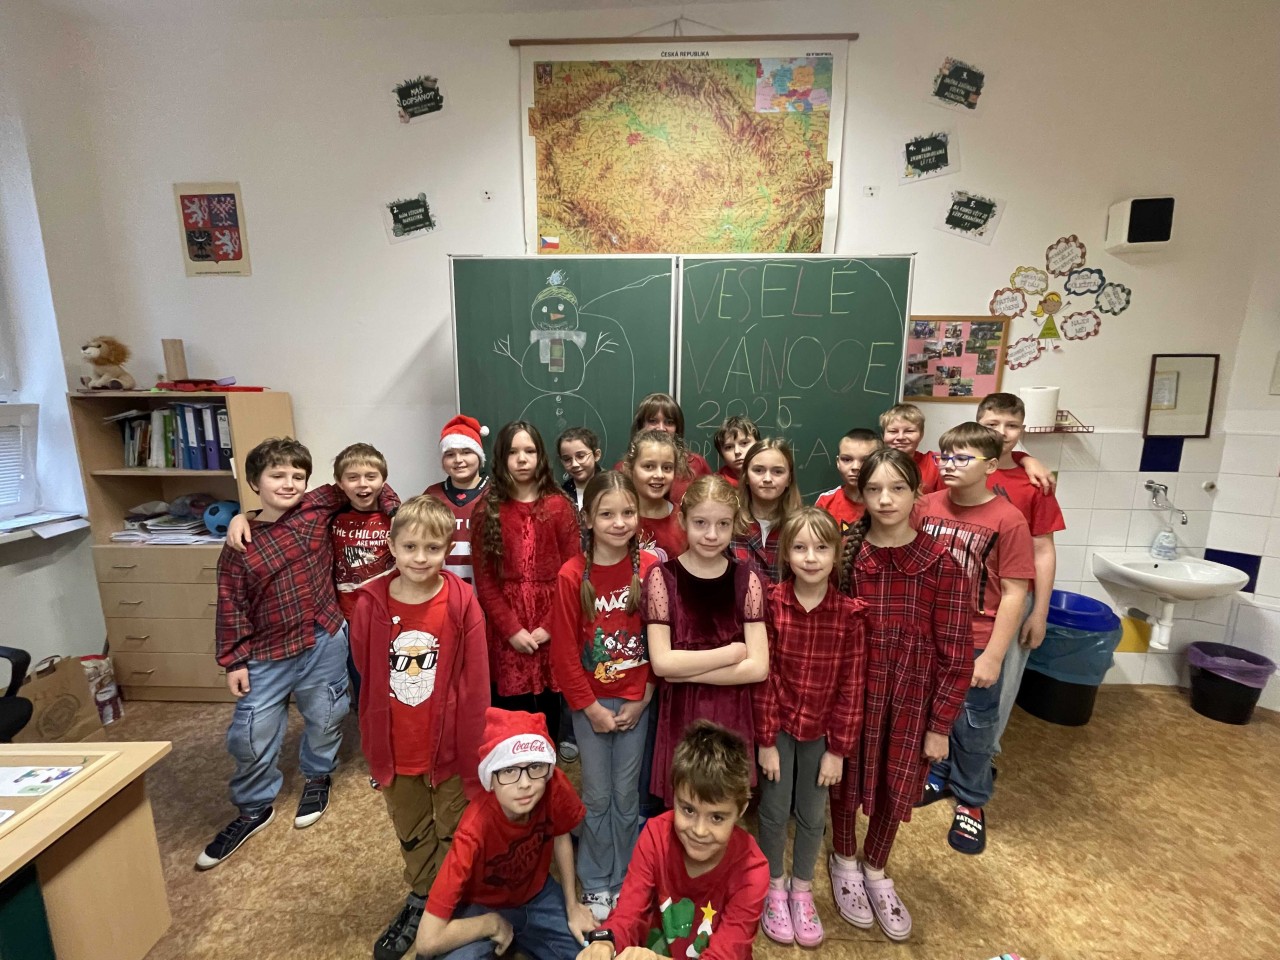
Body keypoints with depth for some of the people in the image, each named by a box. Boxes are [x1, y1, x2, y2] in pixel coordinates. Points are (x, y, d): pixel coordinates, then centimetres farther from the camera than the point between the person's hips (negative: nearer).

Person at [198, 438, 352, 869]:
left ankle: (317, 777, 45)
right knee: (250, 735, 6)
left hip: (323, 642, 1)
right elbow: (232, 606, -3)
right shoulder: (241, 544, -8)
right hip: (268, 653, 0)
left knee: (324, 718, 15)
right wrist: (233, 660, -2)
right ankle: (254, 808, 33)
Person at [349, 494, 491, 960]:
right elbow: (366, 677, 1)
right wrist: (372, 747, 8)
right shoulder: (370, 604, -12)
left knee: (454, 835, 19)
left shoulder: (462, 605, -19)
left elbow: (475, 686, -14)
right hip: (394, 750, 3)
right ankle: (419, 900, 52)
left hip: (449, 747, -3)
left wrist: (473, 748, -11)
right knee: (412, 836, 27)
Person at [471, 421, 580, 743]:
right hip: (506, 628, 0)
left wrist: (550, 626, -9)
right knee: (509, 709, 5)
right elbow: (483, 578, -1)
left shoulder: (559, 505, 1)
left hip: (550, 625, 0)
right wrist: (511, 628, -9)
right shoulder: (487, 508, 2)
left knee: (548, 705, 10)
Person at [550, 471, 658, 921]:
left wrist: (641, 699, -5)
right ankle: (596, 885, 36)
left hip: (635, 701, 1)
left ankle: (623, 880, 38)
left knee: (626, 794, 16)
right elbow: (563, 650, -10)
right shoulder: (572, 575, -15)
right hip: (590, 703, -1)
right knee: (597, 796, 14)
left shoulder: (649, 567, -10)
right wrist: (590, 707, -8)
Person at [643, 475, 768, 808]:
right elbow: (662, 662, -15)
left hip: (731, 717, 2)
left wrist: (686, 670, -15)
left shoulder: (746, 580, -4)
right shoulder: (662, 576, -9)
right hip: (679, 718, -1)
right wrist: (732, 652, -10)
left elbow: (758, 667, -10)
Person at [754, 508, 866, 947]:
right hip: (778, 725, -1)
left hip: (821, 730, 1)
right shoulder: (770, 604, -17)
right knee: (774, 810, 13)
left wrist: (838, 749, -4)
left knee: (813, 815, 17)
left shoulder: (849, 613, -14)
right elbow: (762, 677, -13)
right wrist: (765, 740, -9)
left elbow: (851, 686, -7)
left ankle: (802, 890, 43)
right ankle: (775, 888, 40)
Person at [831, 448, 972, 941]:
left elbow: (955, 652, -8)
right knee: (847, 782, 17)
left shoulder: (941, 564, -13)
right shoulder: (845, 556, -11)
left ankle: (875, 871, 46)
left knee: (895, 788, 17)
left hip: (912, 698, 0)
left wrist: (940, 725, -5)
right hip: (852, 692, 0)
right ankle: (844, 862, 46)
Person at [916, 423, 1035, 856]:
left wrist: (992, 657, -13)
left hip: (975, 644, -3)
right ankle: (939, 773, 46)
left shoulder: (1008, 520, -15)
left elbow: (1014, 594, -13)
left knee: (974, 728, 15)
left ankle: (971, 802, 39)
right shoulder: (927, 505, -5)